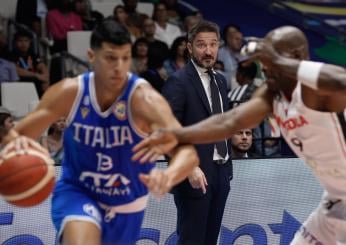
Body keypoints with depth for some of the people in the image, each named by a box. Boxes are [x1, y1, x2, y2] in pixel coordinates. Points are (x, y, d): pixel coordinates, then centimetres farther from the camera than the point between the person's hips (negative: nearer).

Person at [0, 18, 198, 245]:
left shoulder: (144, 98, -27)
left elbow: (188, 152, -39)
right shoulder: (69, 92, -17)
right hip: (77, 191, -1)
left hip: (126, 203, 1)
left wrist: (169, 175, -64)